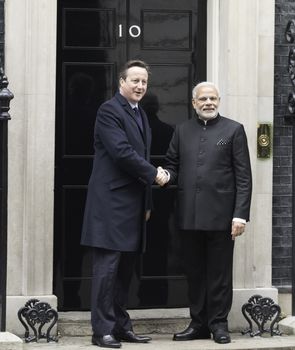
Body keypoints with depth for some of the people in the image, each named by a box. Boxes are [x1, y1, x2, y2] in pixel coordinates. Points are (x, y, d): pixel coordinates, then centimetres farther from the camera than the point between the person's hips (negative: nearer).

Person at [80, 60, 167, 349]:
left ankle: (120, 326, 14)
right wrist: (154, 174, -9)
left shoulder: (140, 115, 20)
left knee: (125, 268, 9)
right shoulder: (109, 110, -9)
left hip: (133, 203, 9)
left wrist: (147, 202, 19)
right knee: (107, 265, -8)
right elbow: (122, 152, -18)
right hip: (112, 202, -9)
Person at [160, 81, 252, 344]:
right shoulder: (183, 131, 14)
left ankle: (219, 324, 10)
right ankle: (199, 324, 16)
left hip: (220, 216, -3)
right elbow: (173, 165, 16)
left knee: (219, 273, 2)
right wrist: (167, 175, -9)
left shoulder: (233, 130, 3)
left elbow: (244, 177, -1)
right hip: (189, 216, 4)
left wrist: (241, 214, -9)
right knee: (195, 272, 8)